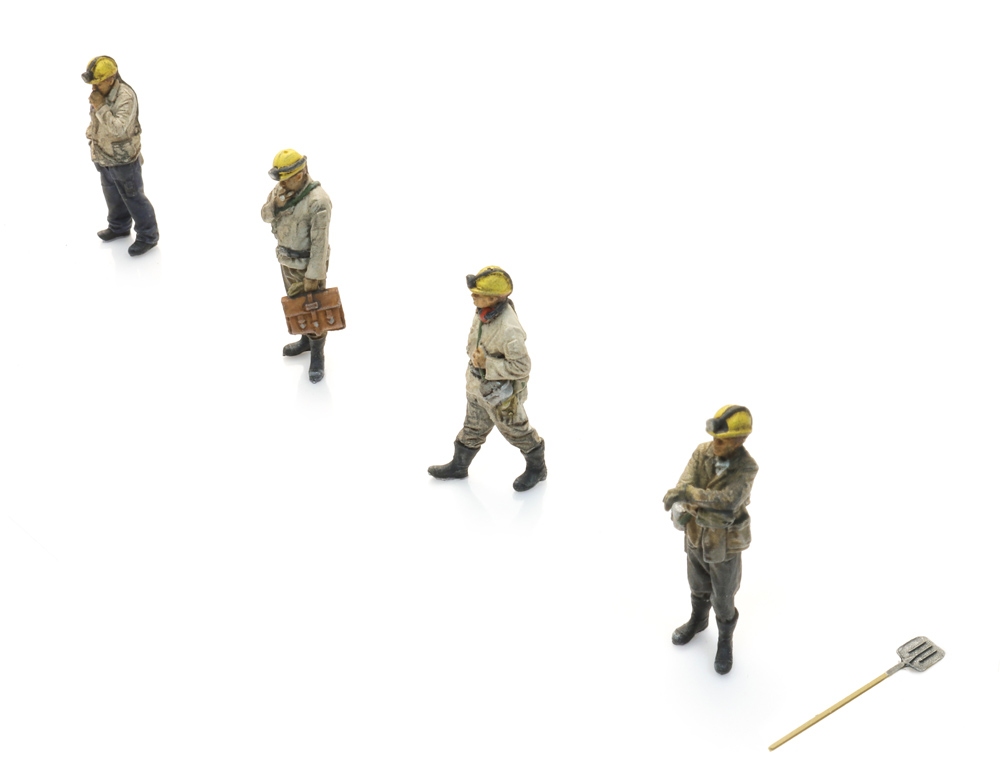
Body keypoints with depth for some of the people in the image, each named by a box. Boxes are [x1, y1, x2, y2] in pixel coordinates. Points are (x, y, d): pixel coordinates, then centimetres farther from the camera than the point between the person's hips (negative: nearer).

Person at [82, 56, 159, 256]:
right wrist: (93, 139, 21)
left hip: (123, 159, -8)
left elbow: (120, 129, -36)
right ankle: (119, 226, 44)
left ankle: (148, 236, 18)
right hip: (104, 157, 8)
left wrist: (100, 107, -34)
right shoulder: (99, 92, -3)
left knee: (133, 197, 5)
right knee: (113, 195, 24)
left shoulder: (126, 97, -29)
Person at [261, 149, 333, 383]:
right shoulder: (282, 188, -5)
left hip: (309, 263, -8)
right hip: (287, 259, 8)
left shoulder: (317, 200, -29)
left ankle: (317, 355, 22)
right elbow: (266, 216, 3)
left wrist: (313, 276, -23)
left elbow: (320, 241, -26)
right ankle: (306, 340, 44)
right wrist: (276, 203, -20)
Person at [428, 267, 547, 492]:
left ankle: (536, 467, 44)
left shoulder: (508, 329, -40)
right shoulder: (487, 308, -15)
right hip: (481, 381, 8)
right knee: (474, 427, 27)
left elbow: (521, 366, -30)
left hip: (501, 390, -8)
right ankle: (458, 466, 48)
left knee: (515, 430, 18)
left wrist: (487, 364, -29)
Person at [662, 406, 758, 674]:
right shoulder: (702, 452, -16)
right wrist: (705, 514, -42)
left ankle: (725, 640, 41)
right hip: (697, 537, 4)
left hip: (726, 545, -4)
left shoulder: (747, 469, -28)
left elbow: (726, 502, -41)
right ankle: (698, 621, 55)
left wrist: (687, 493, -40)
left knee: (723, 598, 15)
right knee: (699, 586, 27)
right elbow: (682, 493, -25)